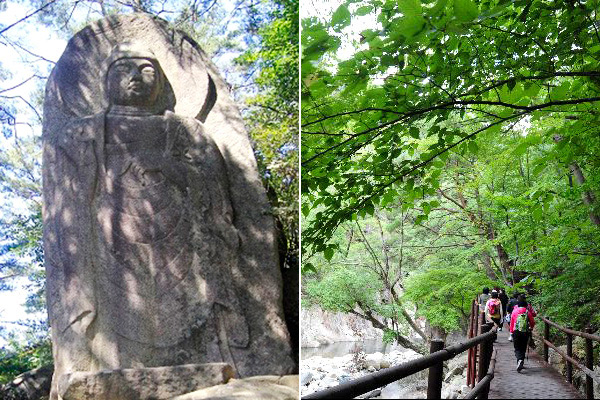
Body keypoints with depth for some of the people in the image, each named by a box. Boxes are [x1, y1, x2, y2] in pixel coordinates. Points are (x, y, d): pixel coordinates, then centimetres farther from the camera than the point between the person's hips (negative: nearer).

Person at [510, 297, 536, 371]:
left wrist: (511, 331, 14)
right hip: (525, 333, 1)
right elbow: (532, 322, 5)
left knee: (517, 348, 3)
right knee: (523, 348, 13)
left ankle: (519, 360, -22)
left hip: (516, 332, -1)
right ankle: (521, 362, 16)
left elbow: (511, 322, 4)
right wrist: (531, 328, 26)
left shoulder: (514, 311, -1)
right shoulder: (528, 312, -2)